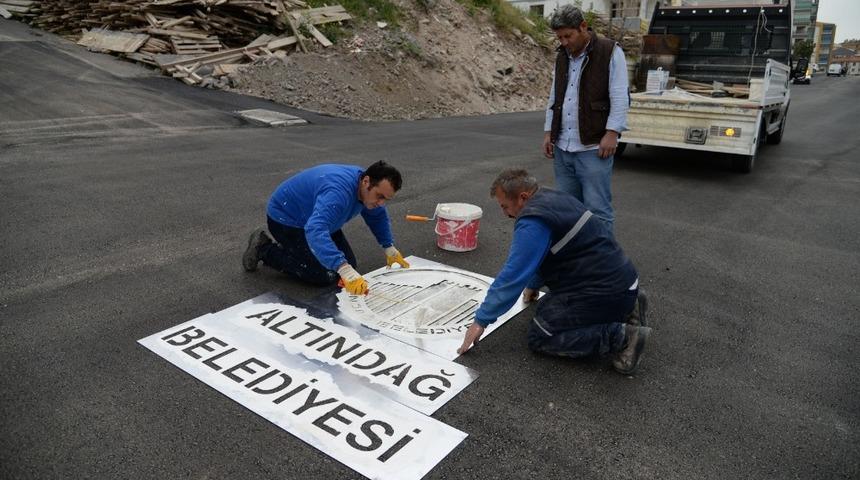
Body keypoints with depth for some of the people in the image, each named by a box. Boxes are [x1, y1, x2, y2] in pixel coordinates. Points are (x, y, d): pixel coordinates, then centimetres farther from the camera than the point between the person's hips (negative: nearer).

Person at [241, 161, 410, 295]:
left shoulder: (370, 189, -11)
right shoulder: (339, 191, -40)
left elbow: (378, 217, 10)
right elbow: (315, 230, -53)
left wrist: (389, 248, 0)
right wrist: (345, 270, -60)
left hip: (315, 218, 9)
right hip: (286, 219, -8)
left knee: (349, 266, 3)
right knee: (325, 276, -16)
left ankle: (292, 247, 22)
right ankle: (264, 249, 1)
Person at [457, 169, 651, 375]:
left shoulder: (533, 223, -20)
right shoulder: (552, 197, 11)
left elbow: (512, 275, -21)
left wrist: (481, 320, -13)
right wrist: (533, 285, 37)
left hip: (605, 292, -10)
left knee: (539, 337, -7)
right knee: (546, 309, 25)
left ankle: (619, 336, -12)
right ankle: (627, 307, 16)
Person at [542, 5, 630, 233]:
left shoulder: (610, 52, -4)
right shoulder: (562, 57, 15)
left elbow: (620, 98, -9)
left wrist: (612, 133, -16)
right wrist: (549, 133, 13)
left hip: (594, 147, -6)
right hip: (562, 148, 6)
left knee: (597, 209, -5)